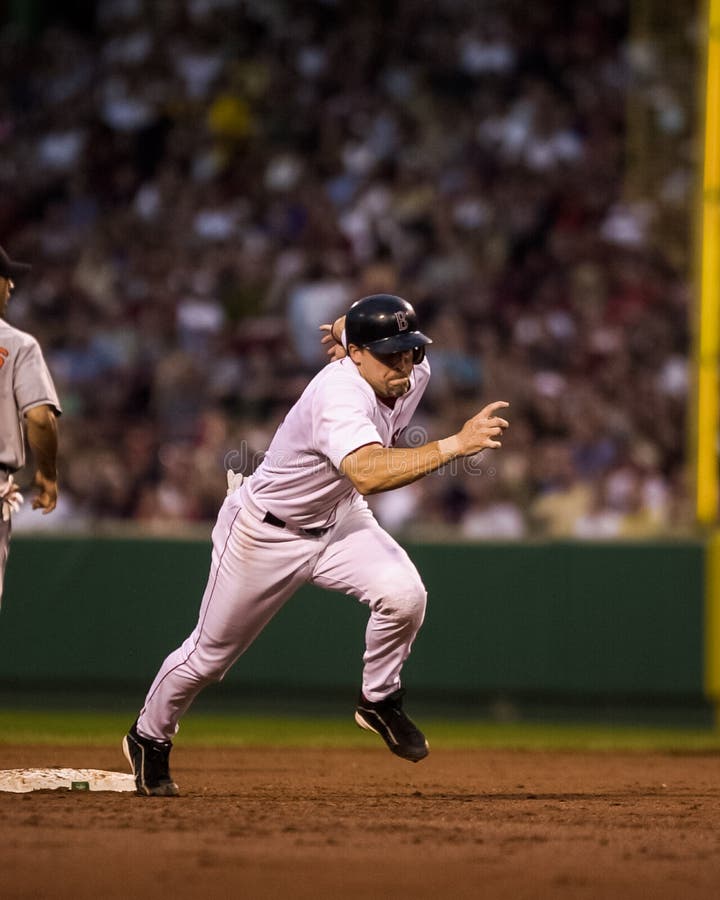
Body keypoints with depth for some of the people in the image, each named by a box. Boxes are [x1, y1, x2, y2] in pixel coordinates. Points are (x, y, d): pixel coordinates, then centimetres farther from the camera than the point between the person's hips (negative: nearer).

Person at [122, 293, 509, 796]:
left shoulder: (415, 374, -14)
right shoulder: (341, 395, -38)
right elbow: (368, 473, -58)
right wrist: (453, 445, -62)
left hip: (338, 520, 6)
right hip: (265, 531, -6)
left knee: (403, 594, -23)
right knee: (210, 654, 10)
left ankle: (379, 702, 2)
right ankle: (150, 737, 38)